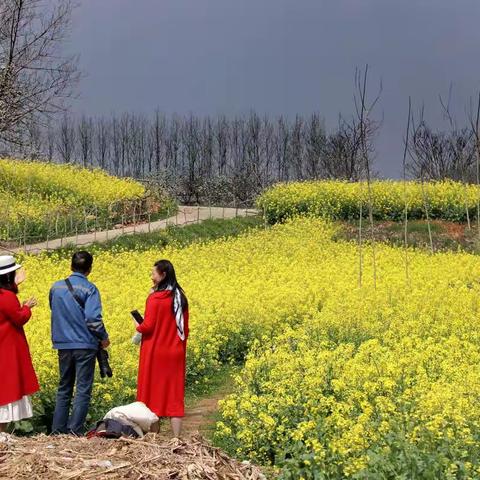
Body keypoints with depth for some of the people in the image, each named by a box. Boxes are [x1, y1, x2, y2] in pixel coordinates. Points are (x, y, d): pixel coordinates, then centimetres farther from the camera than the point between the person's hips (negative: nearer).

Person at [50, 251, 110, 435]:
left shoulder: (56, 287, 5)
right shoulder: (89, 289, -11)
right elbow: (92, 318, -17)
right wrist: (104, 337, -3)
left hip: (63, 344, 5)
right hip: (85, 344, -5)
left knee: (64, 389, 14)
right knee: (83, 390, 0)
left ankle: (57, 431, 14)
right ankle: (75, 431, -4)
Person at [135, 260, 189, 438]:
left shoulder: (155, 298, -14)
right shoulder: (181, 298, 6)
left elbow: (148, 326, -16)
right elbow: (185, 329, 11)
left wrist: (138, 327, 5)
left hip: (155, 353, -5)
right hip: (175, 354, 6)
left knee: (154, 394, 4)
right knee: (175, 396, 7)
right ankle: (176, 438, 6)